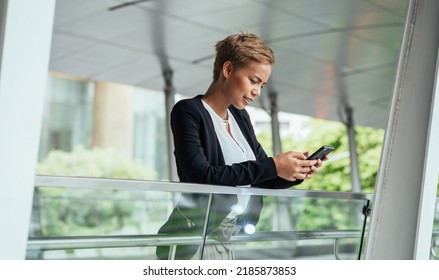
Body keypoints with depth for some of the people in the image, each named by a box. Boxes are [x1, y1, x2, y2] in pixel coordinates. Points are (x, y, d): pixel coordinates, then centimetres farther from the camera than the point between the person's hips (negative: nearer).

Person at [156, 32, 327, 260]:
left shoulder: (241, 117, 12)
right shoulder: (188, 112, -10)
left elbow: (263, 179, 15)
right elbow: (201, 176, -24)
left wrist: (297, 173, -6)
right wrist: (272, 166, -25)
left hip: (225, 243, 8)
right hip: (191, 242, -7)